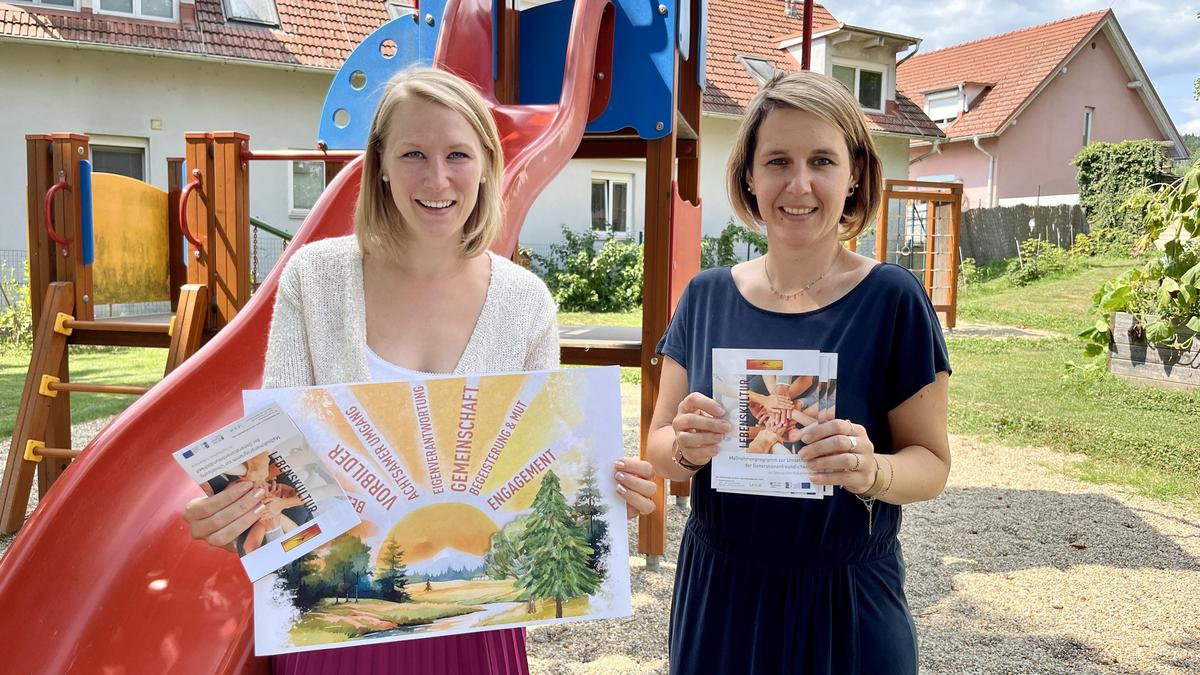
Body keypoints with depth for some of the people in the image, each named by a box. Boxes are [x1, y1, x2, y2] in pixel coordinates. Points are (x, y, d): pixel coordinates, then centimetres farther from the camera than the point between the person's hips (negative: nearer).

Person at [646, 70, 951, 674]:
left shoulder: (892, 299, -12)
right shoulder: (707, 296, -3)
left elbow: (931, 463, -6)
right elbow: (659, 448, 0)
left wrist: (871, 471, -27)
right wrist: (685, 446, -22)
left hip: (845, 602, -2)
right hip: (715, 593, 3)